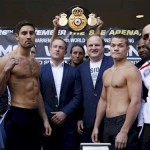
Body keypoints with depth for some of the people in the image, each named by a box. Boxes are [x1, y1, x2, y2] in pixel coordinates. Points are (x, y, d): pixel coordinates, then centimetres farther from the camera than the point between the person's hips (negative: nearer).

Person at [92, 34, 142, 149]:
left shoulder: (131, 70, -11)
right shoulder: (106, 73, 14)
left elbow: (136, 102, -18)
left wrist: (124, 131, -22)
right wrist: (96, 126, 14)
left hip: (123, 122, -7)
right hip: (107, 123, 8)